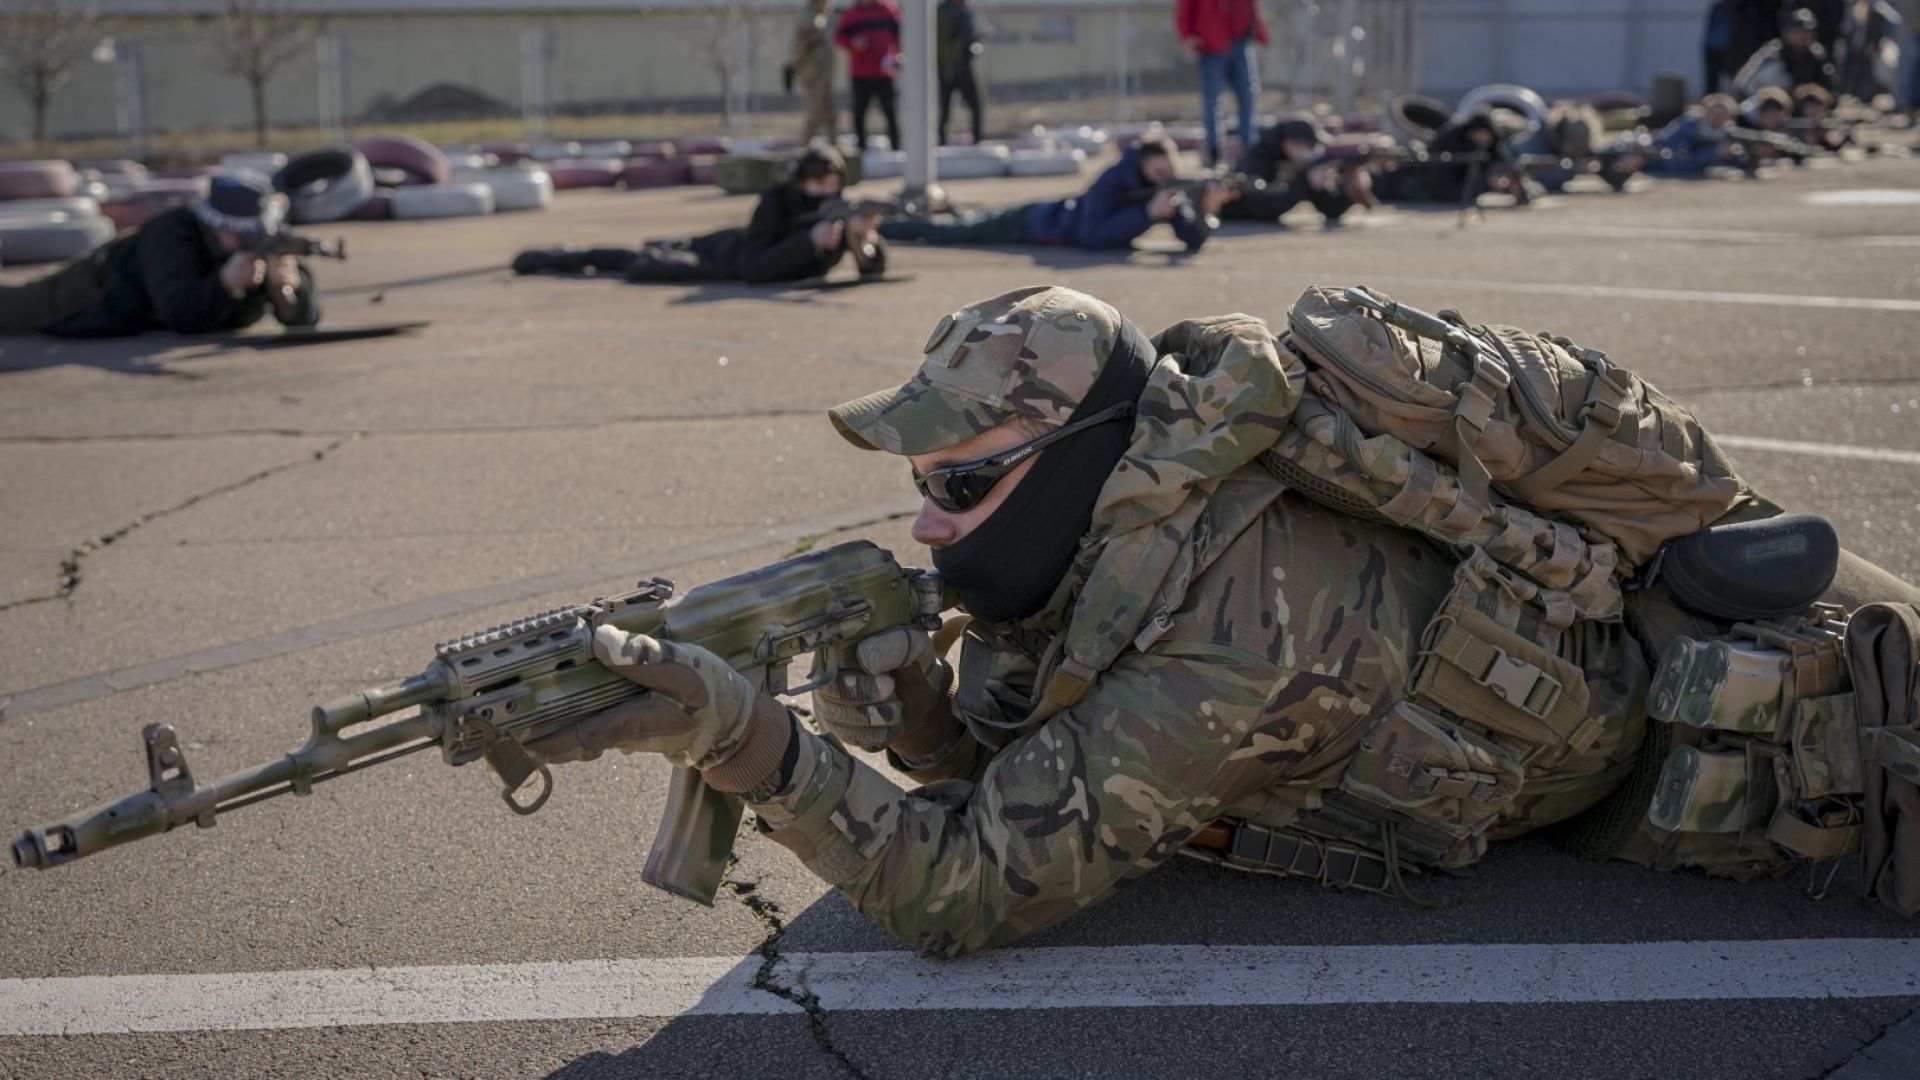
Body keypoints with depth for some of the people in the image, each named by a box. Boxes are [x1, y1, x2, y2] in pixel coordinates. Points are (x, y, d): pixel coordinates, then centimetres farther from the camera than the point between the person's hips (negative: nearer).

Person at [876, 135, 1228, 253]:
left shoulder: (1168, 190, -19)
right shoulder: (1110, 182, -37)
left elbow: (1194, 239, -24)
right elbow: (1093, 237, -46)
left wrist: (1206, 211, -44)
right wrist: (1148, 213, -46)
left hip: (1065, 215, 5)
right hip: (1037, 222, -5)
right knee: (946, 233, 11)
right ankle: (875, 224, 29)